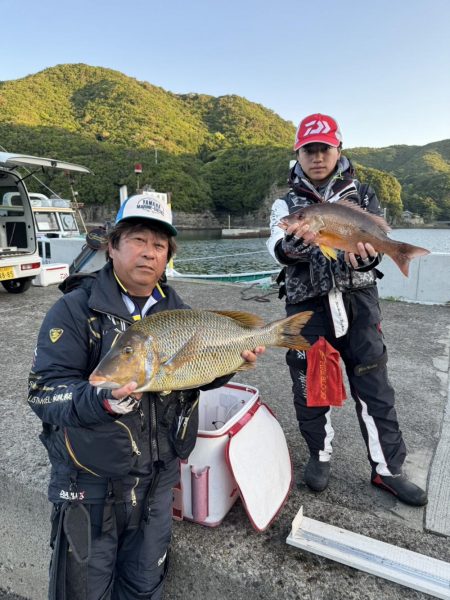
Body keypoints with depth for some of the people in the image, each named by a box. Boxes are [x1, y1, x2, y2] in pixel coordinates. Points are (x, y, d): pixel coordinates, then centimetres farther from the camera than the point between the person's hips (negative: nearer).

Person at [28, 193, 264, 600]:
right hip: (90, 481, -4)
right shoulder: (76, 310, -13)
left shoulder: (177, 311, 2)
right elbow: (44, 392, -19)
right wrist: (99, 400, -37)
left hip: (158, 476, 5)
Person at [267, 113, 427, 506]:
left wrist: (367, 254, -25)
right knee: (310, 384, 8)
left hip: (359, 300, 1)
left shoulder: (362, 195, 8)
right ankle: (320, 454, 31)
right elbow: (277, 249, -12)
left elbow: (378, 239, -1)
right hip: (308, 306, 0)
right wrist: (294, 244, -36)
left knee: (373, 385, 4)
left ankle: (387, 468, 21)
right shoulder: (287, 204, 5)